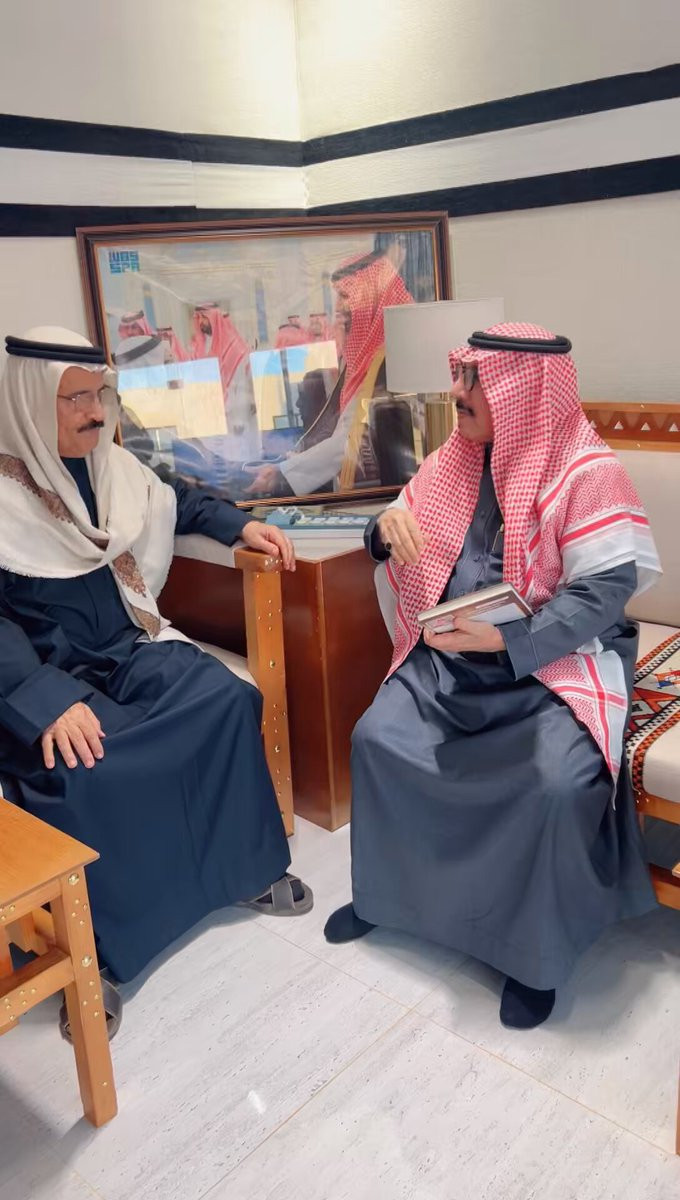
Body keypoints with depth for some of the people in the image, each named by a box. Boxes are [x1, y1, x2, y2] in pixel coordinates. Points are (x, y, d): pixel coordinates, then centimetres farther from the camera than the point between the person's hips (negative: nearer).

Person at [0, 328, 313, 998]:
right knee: (77, 768, -33)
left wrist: (241, 525, 11)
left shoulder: (112, 465, 6)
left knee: (226, 700, -20)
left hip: (129, 648, 6)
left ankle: (245, 865, -1)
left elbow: (178, 503, 27)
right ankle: (95, 947, -12)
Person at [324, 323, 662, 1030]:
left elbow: (604, 591, -17)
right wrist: (387, 525, -11)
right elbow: (394, 542, 15)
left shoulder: (588, 473, -12)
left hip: (551, 662, -5)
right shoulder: (455, 459, 7)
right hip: (448, 657, 6)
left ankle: (538, 953, -1)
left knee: (557, 784, -28)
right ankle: (385, 891, 13)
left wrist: (503, 640, -28)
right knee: (375, 737, -12)